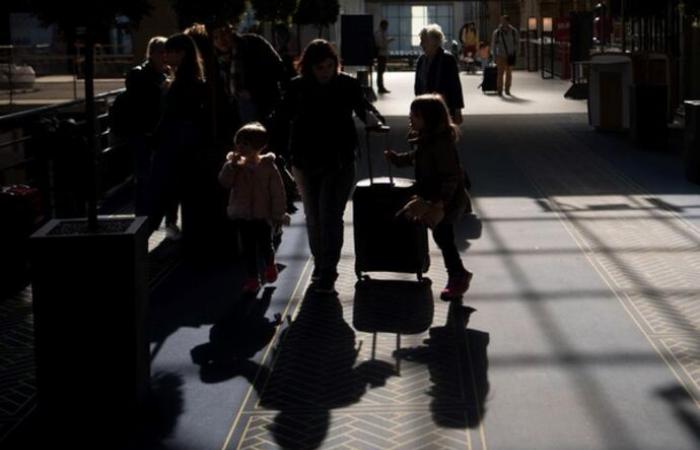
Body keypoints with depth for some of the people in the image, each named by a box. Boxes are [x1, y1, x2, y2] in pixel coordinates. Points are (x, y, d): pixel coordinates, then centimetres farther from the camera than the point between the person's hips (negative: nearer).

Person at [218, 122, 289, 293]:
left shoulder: (268, 167, -9)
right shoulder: (236, 165, 0)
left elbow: (277, 191, -7)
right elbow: (224, 182, -8)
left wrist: (279, 214, -7)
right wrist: (231, 165, -20)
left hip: (262, 216, -2)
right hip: (242, 215, 2)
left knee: (265, 245, 7)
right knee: (248, 248, 7)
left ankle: (270, 266, 39)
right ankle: (252, 278, 17)